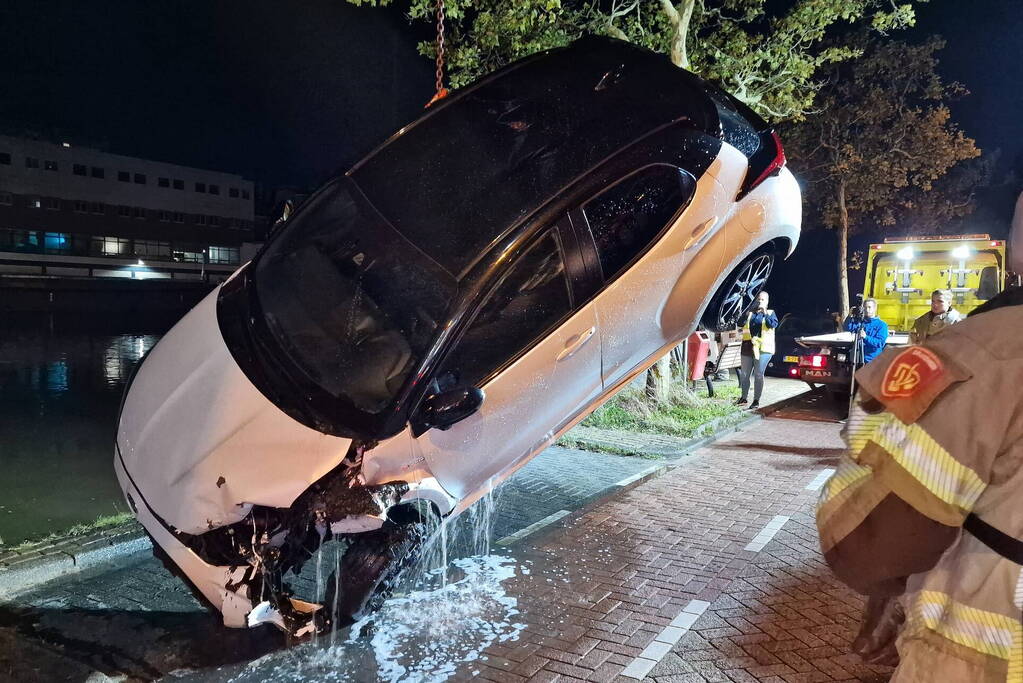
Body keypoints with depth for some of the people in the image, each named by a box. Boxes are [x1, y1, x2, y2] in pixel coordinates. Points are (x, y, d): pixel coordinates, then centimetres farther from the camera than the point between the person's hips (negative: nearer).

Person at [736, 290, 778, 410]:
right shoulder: (750, 313, 15)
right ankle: (744, 398, 23)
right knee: (744, 374, 8)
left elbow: (773, 324, -9)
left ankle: (756, 400, 5)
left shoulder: (770, 313, 8)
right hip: (748, 346, 4)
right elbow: (741, 325, 9)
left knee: (758, 375, -2)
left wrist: (765, 314, -18)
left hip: (763, 347, -3)